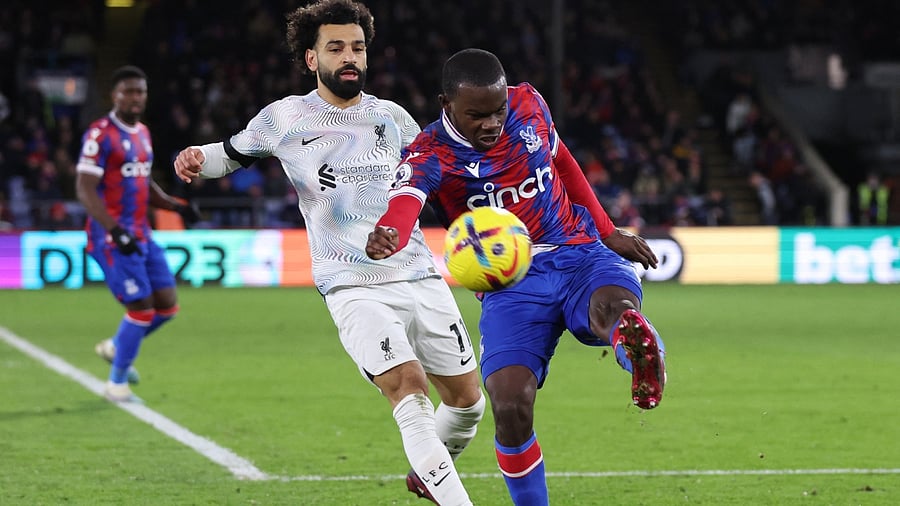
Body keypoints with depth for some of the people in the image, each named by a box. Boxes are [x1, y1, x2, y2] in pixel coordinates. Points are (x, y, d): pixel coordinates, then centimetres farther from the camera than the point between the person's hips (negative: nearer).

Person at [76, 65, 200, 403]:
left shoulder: (142, 133, 14)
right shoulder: (100, 134, -12)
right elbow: (85, 189, -17)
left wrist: (175, 205, 8)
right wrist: (115, 230, -25)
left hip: (142, 234, 8)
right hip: (112, 237, -8)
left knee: (167, 305, 5)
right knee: (141, 308, -10)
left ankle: (115, 347, 28)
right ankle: (117, 384, 5)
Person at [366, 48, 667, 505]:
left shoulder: (528, 105, 4)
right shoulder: (429, 156, -10)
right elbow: (404, 203, -33)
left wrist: (607, 231, 24)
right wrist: (385, 239, -57)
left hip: (579, 256, 2)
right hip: (509, 286, -2)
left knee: (615, 304, -37)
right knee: (511, 406, -23)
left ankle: (639, 350, -71)